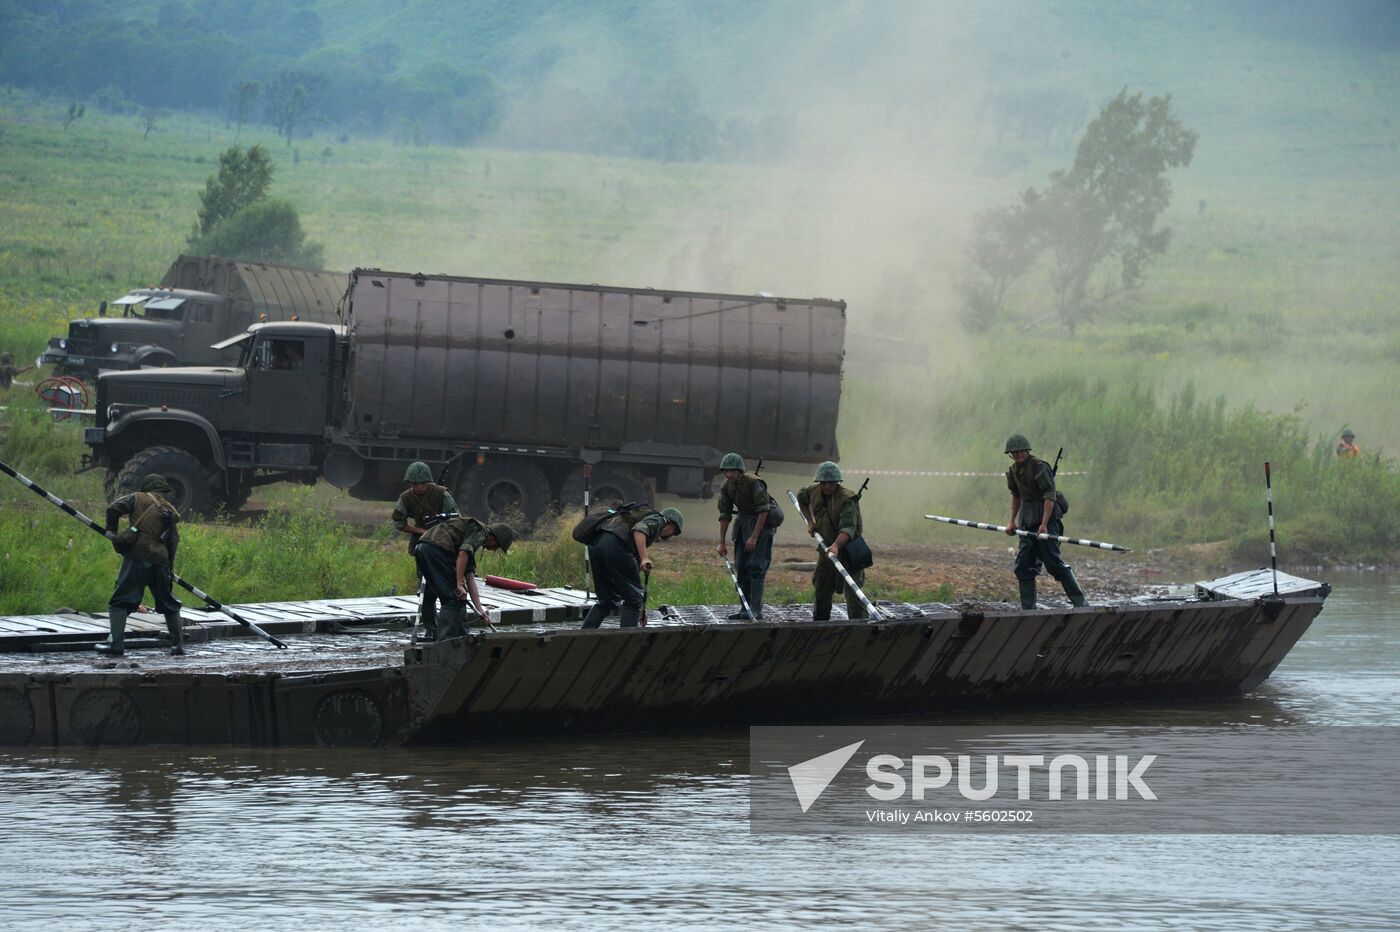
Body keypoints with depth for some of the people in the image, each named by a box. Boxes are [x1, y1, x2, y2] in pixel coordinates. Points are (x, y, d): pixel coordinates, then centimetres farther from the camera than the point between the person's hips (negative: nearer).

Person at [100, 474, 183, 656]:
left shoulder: (138, 499, 5)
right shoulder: (170, 512, 15)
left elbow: (113, 508, -7)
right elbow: (173, 543, 14)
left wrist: (111, 530, 8)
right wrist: (169, 569, 22)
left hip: (136, 559, -4)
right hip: (161, 562, 4)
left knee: (120, 601, -3)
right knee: (168, 604, 18)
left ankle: (115, 643, -17)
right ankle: (178, 645, 18)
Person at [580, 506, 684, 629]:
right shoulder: (658, 519, 13)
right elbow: (639, 530, -12)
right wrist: (644, 558, -22)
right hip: (615, 545, -9)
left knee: (606, 600, 20)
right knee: (633, 598, 1)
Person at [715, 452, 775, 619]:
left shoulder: (754, 483, -23)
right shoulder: (726, 487, -3)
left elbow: (763, 511, -22)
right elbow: (724, 515, 4)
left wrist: (754, 537, -24)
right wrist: (722, 543, 1)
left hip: (760, 524, -7)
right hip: (743, 523, 7)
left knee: (756, 567, -13)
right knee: (741, 566, 6)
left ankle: (756, 610, -12)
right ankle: (745, 608, 12)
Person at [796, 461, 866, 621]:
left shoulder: (847, 499, -23)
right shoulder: (814, 491, -2)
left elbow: (848, 529, -35)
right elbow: (801, 498, 23)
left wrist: (836, 545, -52)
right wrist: (810, 522, 12)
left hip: (847, 549, -7)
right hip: (826, 548, 7)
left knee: (853, 593, -14)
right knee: (821, 591, 15)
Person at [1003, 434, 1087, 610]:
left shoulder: (1039, 467, -13)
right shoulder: (1014, 470, 12)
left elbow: (1050, 496, -18)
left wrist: (1044, 524, -23)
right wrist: (1012, 521, 23)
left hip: (1046, 517, -8)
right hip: (1028, 521, 8)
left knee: (1053, 562, -11)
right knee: (1023, 566, 4)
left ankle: (1079, 602, -6)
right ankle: (1028, 609, 9)